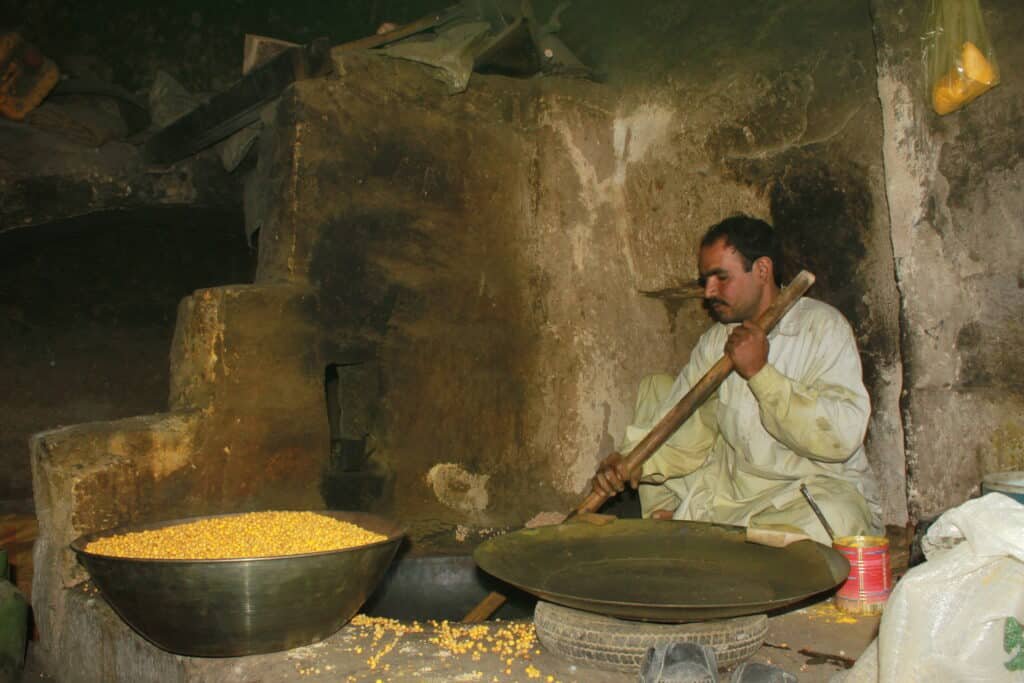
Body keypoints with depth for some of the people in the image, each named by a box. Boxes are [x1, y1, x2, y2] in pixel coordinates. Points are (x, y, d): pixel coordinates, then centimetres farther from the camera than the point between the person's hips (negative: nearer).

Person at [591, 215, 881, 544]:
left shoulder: (822, 326, -13)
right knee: (656, 388, 6)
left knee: (836, 516, -41)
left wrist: (760, 372, -26)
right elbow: (685, 427, -1)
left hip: (817, 487, -5)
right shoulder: (717, 340, 5)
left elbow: (842, 435, -25)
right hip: (733, 485, 6)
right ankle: (664, 525, 8)